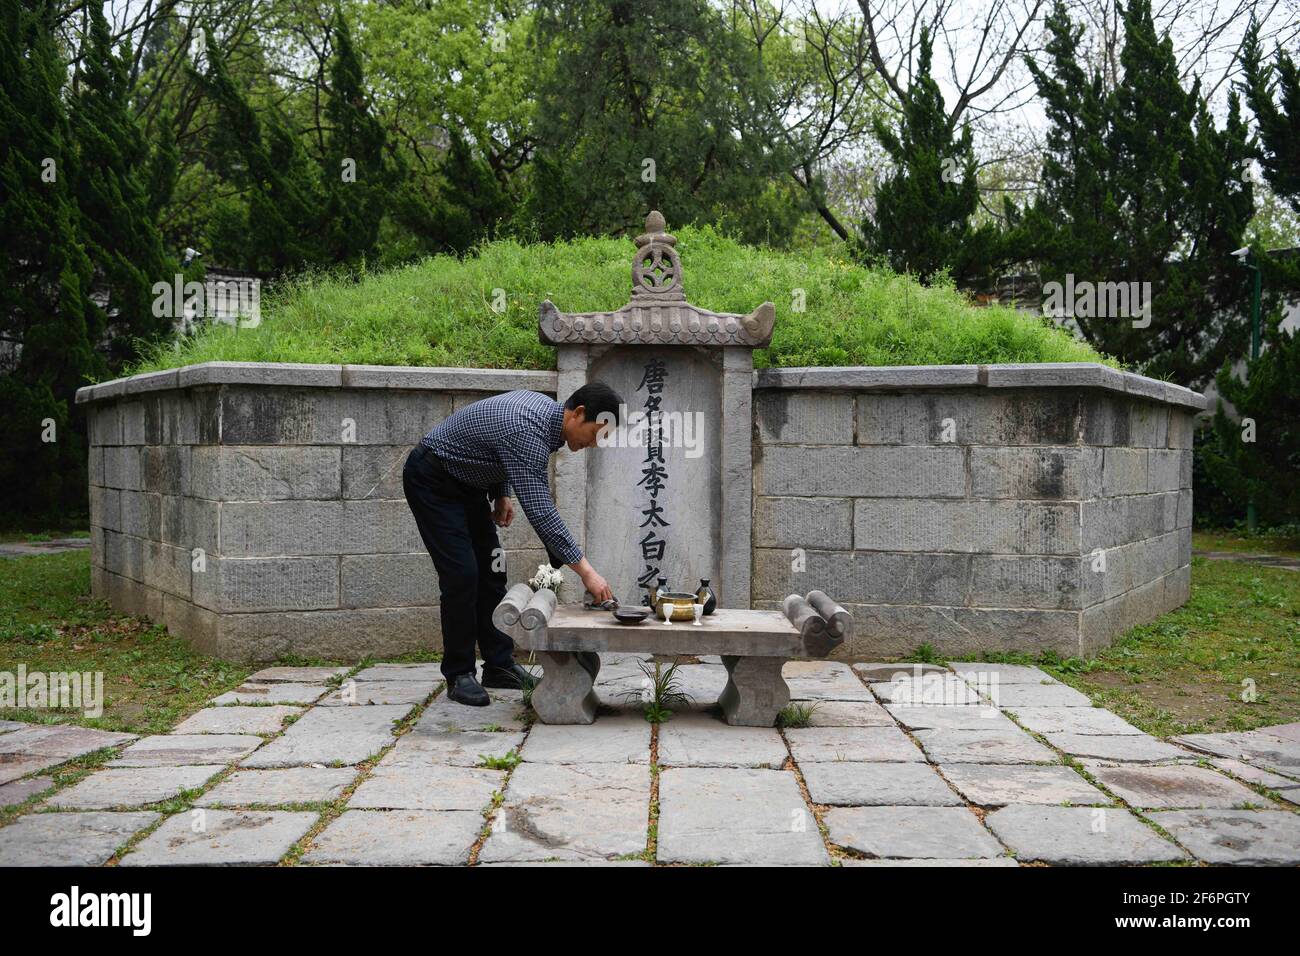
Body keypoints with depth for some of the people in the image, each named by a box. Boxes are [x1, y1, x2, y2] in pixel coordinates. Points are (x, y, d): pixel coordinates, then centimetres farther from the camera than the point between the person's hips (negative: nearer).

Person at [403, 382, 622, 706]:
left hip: (466, 480, 10)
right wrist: (586, 571, -36)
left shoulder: (546, 408, -4)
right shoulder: (527, 431, -33)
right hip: (431, 481, -9)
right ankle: (459, 674, 0)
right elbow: (540, 511, -37)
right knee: (462, 575, -12)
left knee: (490, 571, 6)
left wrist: (501, 494, 5)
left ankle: (499, 665, 13)